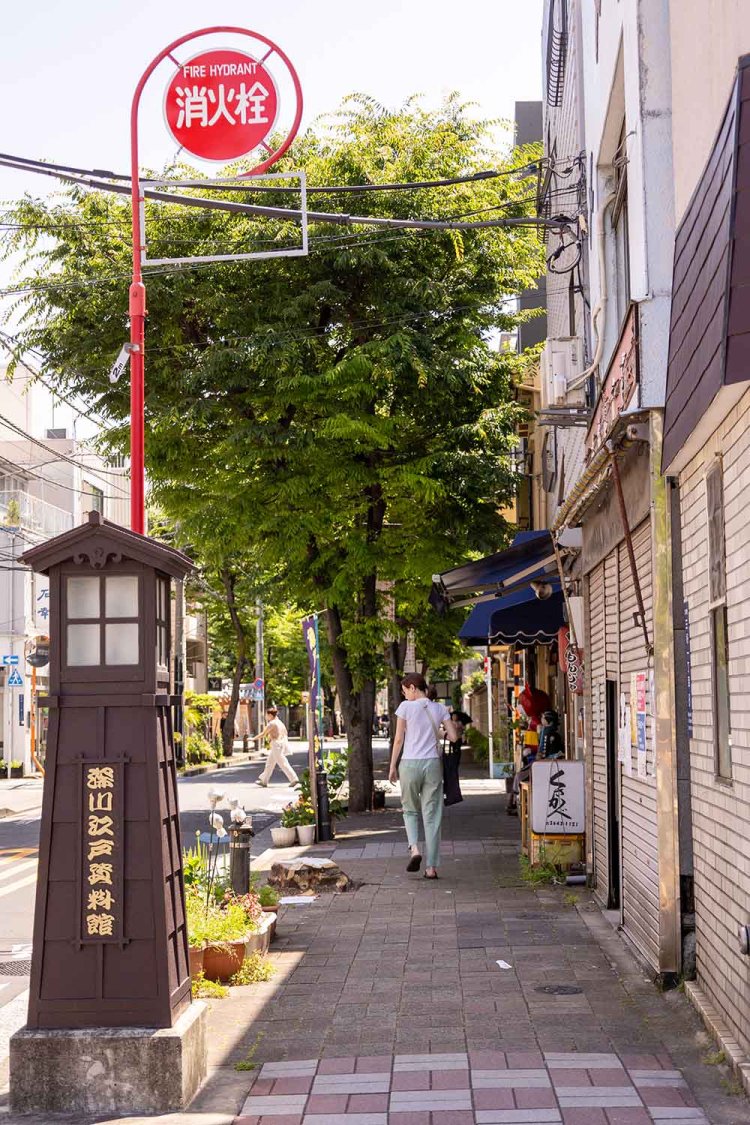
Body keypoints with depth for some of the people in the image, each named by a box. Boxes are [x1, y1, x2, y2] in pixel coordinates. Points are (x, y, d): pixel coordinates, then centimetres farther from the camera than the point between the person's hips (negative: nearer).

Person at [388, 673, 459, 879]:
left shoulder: (406, 707, -5)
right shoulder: (440, 708, 5)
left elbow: (398, 740, -4)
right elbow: (454, 737, 2)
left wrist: (392, 766, 5)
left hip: (410, 763, -2)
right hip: (433, 763, 2)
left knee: (410, 809, 17)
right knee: (432, 814, 6)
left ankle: (414, 848, -8)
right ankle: (431, 866, 4)